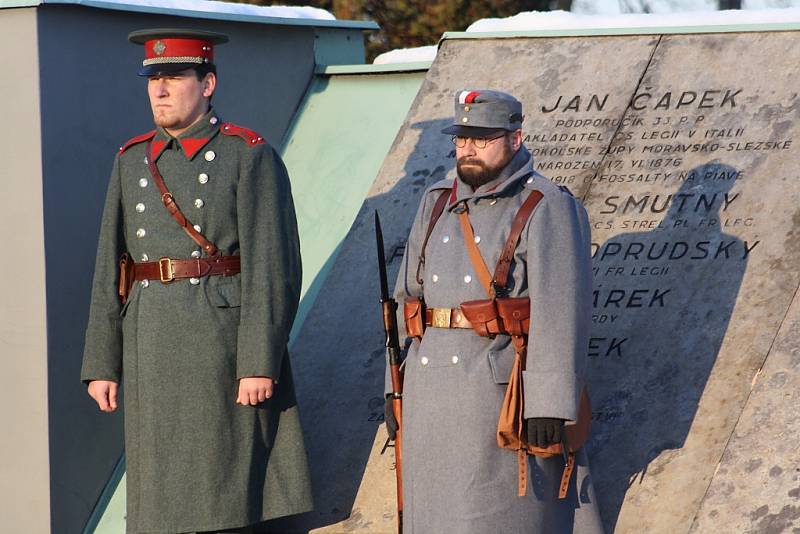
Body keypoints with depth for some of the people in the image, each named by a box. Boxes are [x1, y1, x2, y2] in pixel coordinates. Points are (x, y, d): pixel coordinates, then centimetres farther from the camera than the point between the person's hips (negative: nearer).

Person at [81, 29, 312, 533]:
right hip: (152, 354, 5)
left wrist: (260, 363, -17)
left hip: (226, 349, -5)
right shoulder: (132, 161, 12)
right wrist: (102, 364, 6)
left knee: (226, 493, -2)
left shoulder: (251, 156, -5)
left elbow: (273, 268, -11)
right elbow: (110, 270, 12)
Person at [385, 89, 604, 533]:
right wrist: (397, 387, 11)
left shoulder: (546, 208, -8)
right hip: (433, 392, 7)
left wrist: (549, 405, -20)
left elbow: (559, 313, -15)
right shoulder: (437, 205, 12)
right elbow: (408, 295, 15)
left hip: (504, 391, -6)